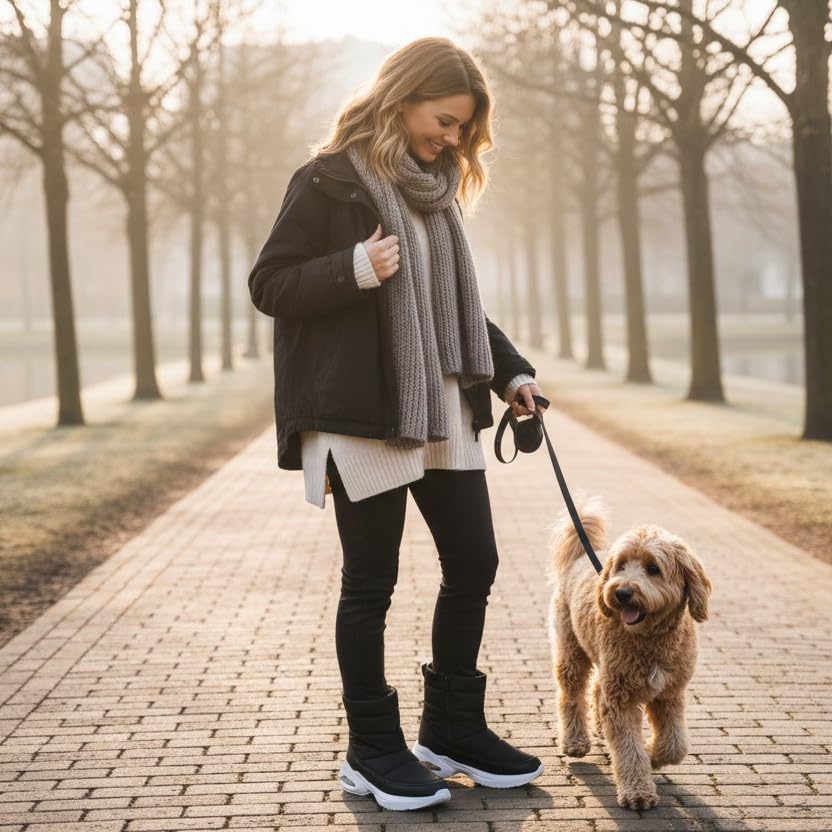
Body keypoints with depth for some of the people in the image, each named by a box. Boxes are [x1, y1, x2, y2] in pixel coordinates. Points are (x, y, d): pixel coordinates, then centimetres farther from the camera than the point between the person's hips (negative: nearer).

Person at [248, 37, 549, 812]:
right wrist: (354, 270, -24)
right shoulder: (329, 181, -7)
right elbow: (270, 285, -9)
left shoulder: (433, 187, 15)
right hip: (364, 414, -7)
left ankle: (452, 728, 24)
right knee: (371, 582, 0)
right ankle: (373, 752, 13)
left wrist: (508, 371, 12)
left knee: (473, 564, 9)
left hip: (444, 409, 8)